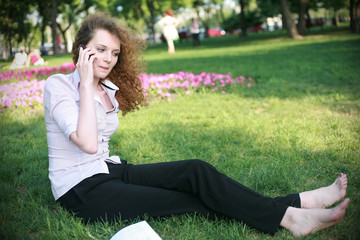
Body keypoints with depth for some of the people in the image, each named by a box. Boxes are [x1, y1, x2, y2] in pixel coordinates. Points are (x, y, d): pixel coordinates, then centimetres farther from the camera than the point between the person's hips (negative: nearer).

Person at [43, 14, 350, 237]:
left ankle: (295, 206, -14)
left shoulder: (109, 89, 10)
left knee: (196, 171, -15)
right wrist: (86, 84, -21)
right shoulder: (58, 85, -11)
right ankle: (290, 215, -13)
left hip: (109, 170, 7)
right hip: (81, 190, -7)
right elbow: (88, 143, -25)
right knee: (194, 202, -18)